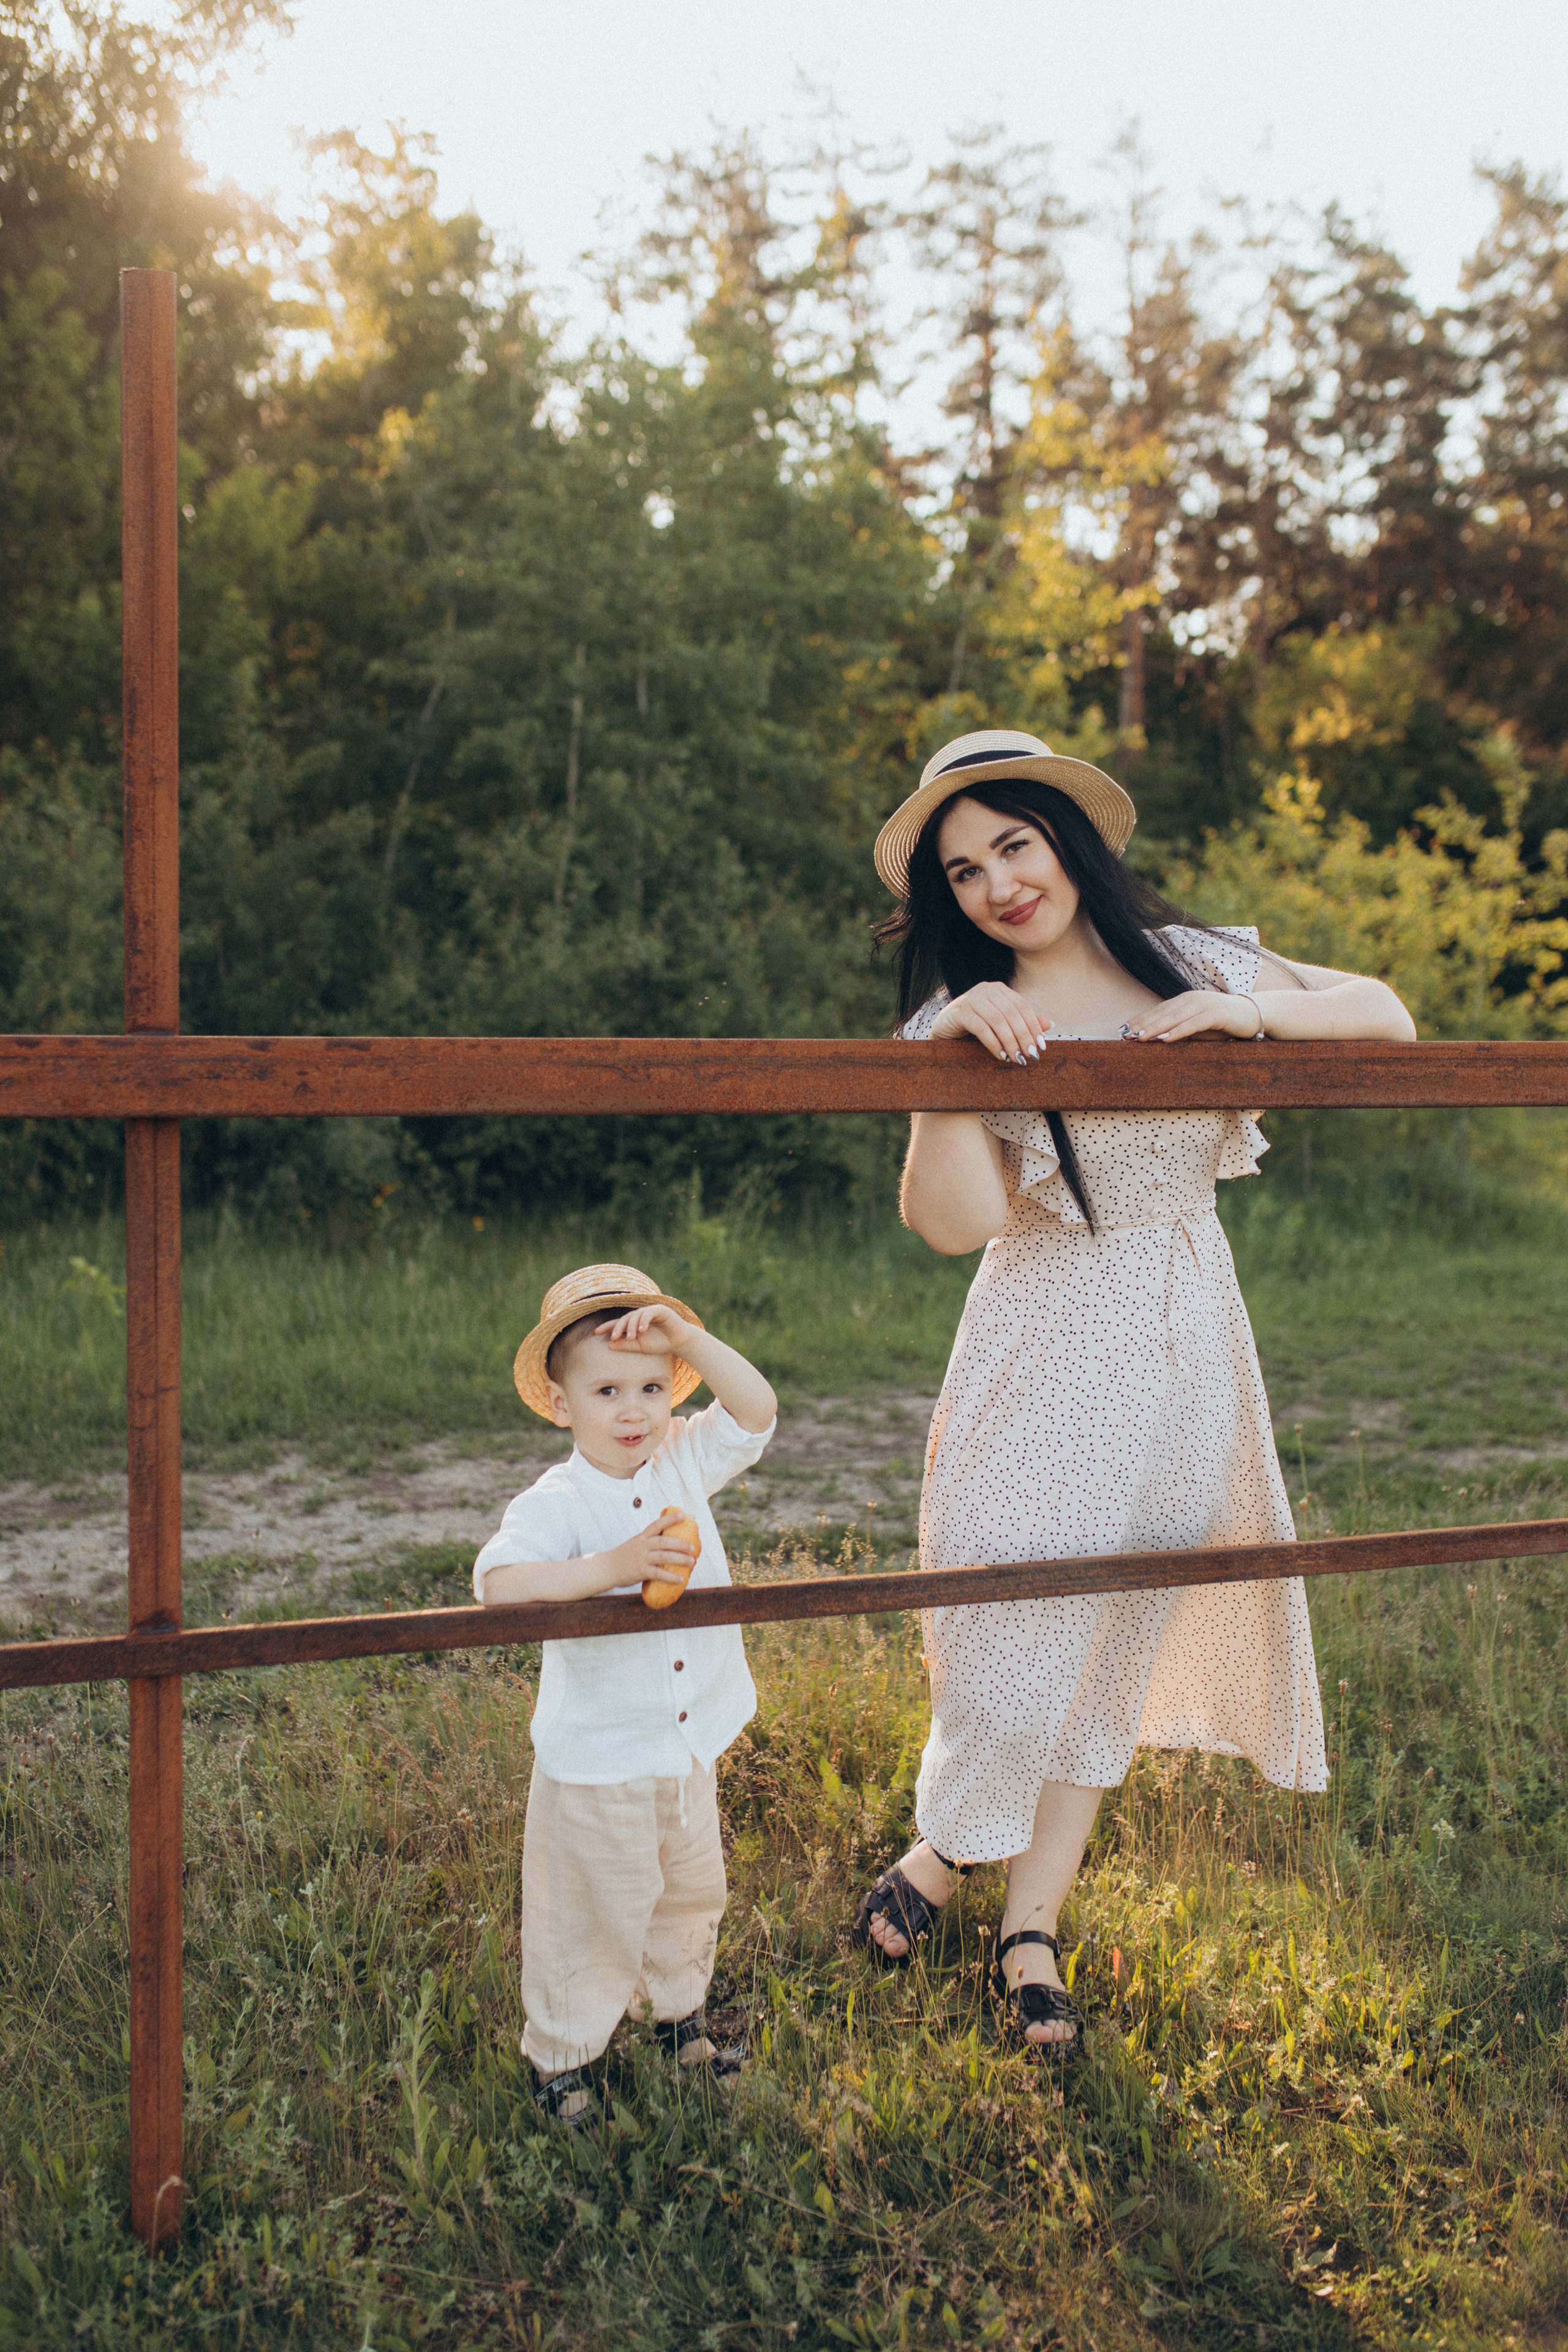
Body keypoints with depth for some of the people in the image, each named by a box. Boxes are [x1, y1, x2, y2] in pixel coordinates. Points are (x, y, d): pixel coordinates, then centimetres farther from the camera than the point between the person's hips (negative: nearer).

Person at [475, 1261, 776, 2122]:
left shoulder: (685, 1463, -2)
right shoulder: (555, 1503, -20)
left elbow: (756, 1410, -7)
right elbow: (498, 1582, -33)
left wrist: (684, 1333, -17)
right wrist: (613, 1565, -40)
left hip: (690, 1749, 6)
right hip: (597, 1764, -6)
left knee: (692, 1893, 23)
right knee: (594, 1914, 6)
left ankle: (678, 2016, 47)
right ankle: (559, 2057, 27)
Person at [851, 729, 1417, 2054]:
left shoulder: (1190, 965, 4)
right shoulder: (964, 1022, -4)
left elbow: (1388, 1021, 8)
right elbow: (956, 1220, -18)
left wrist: (1251, 1012, -8)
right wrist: (948, 1052, -26)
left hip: (1183, 1347, 3)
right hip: (1046, 1347, -3)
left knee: (1114, 1639, 9)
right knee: (1013, 1614, -6)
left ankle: (1033, 1924, 22)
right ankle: (943, 1852, 23)